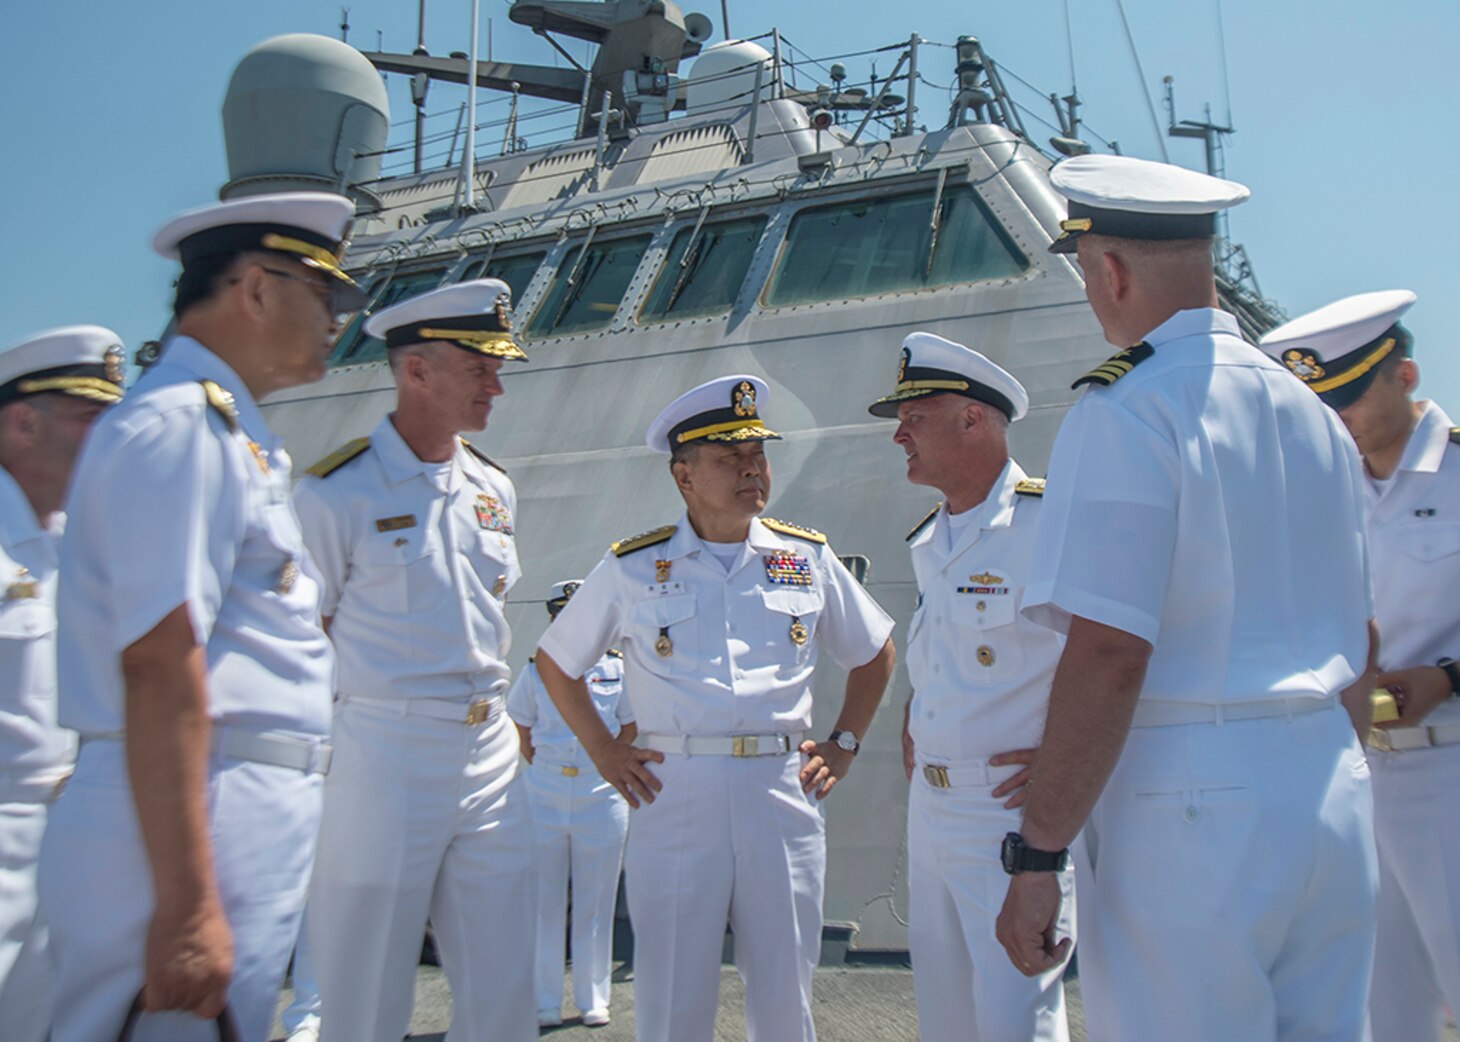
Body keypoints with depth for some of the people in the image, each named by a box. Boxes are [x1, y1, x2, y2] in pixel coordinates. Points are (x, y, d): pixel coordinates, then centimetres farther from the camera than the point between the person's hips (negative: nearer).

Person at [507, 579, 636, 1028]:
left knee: (595, 903, 6)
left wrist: (602, 765, 5)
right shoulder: (535, 672, 4)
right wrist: (548, 769, 6)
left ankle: (593, 999, 18)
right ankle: (545, 1003, 15)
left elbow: (629, 730, 12)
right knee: (543, 902, 4)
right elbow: (523, 734, 13)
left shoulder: (618, 669, 2)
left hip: (602, 800, -1)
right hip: (543, 801, 1)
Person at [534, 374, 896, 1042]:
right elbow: (556, 662, 16)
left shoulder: (808, 559, 9)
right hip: (672, 795, -1)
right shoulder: (632, 569, 4)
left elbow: (874, 653, 22)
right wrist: (603, 753, 8)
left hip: (783, 794, 2)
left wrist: (843, 744, 12)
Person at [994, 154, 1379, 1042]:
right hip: (1333, 797, 8)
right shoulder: (1315, 414, 13)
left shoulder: (1127, 413, -12)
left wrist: (1036, 856, -16)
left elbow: (1107, 657, -21)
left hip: (1188, 811, -8)